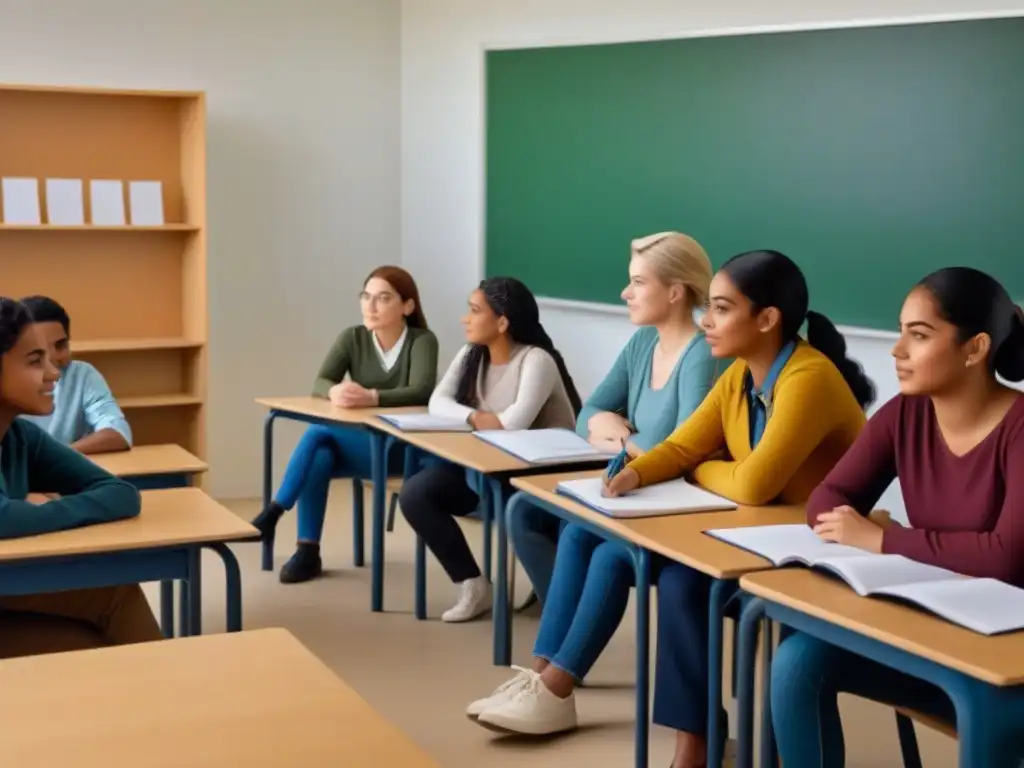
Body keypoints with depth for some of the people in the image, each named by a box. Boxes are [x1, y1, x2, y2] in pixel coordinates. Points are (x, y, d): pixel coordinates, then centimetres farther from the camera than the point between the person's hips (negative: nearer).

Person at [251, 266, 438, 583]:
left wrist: (371, 397, -43)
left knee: (318, 432, -25)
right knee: (318, 458, -29)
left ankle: (272, 514, -18)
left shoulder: (422, 341, -10)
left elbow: (421, 391, -26)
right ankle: (307, 552, -21)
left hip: (404, 448, -4)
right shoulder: (352, 338, 3)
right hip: (358, 443, 5)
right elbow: (319, 383, -9)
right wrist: (335, 392, -35)